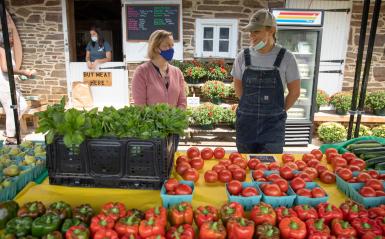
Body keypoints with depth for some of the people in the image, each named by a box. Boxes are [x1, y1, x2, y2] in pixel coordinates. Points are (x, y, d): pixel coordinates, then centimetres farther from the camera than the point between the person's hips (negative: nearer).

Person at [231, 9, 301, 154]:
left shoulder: (286, 57, -6)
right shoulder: (243, 57, -1)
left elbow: (295, 91, 3)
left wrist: (278, 111, 7)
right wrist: (252, 108, 12)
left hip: (273, 124, -2)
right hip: (246, 121, 2)